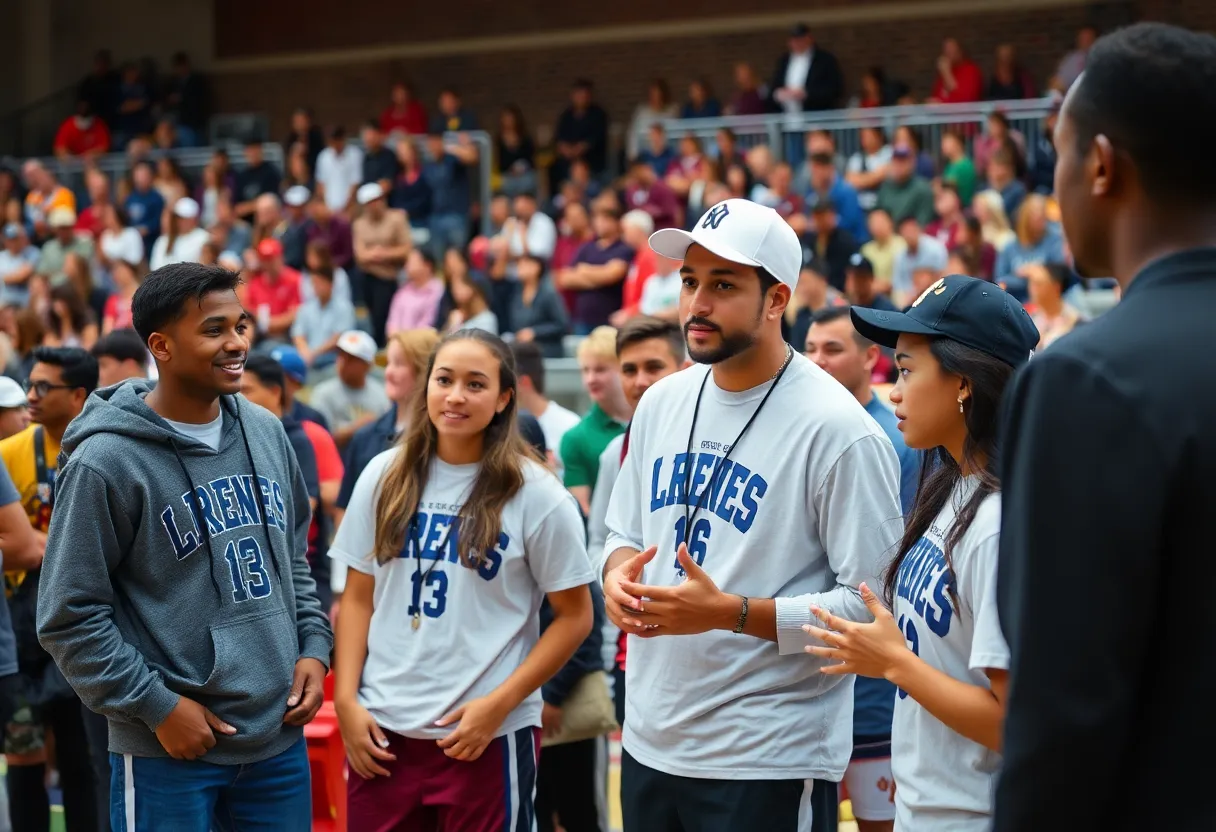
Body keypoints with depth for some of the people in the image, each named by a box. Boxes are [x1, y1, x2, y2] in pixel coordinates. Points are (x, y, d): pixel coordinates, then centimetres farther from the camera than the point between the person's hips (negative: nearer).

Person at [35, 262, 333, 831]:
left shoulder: (266, 432, 7)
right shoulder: (107, 462, -13)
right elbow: (69, 617, -12)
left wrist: (313, 647, 5)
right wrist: (157, 707, -13)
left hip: (281, 738, 6)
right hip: (170, 754, -5)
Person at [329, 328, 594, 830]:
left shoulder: (535, 494, -6)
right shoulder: (384, 476, 5)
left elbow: (574, 617, -3)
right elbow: (359, 597, 10)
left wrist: (497, 706, -10)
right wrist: (346, 700, 0)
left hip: (489, 737, -3)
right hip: (382, 730, 3)